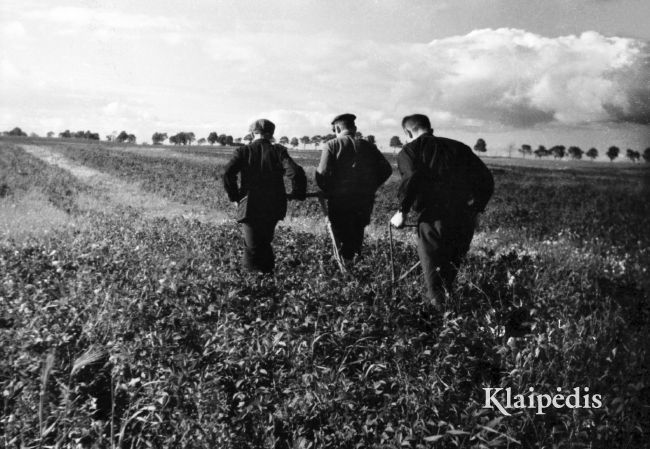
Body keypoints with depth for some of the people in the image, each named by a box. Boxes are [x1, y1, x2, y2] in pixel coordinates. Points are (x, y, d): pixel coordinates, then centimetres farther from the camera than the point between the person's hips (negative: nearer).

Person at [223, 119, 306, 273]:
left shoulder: (243, 151, 0)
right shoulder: (278, 151, -1)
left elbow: (228, 174, -15)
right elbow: (296, 172, -14)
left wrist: (234, 196, -1)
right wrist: (298, 193, 2)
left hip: (249, 207, -2)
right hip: (273, 208, 2)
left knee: (252, 246, 9)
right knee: (265, 242, 23)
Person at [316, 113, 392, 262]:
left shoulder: (331, 145, -6)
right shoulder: (368, 146, 5)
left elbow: (323, 173, -17)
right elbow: (386, 169, 2)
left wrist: (327, 191, 1)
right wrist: (370, 187, 11)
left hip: (339, 200, -3)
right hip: (365, 200, 3)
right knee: (358, 230, 22)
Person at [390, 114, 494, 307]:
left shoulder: (410, 150, 8)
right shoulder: (458, 147, 22)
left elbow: (411, 178, -13)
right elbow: (486, 179, 15)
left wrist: (402, 211, -5)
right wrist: (476, 208, 23)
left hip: (433, 215, -4)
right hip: (465, 216, 5)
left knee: (432, 266, 4)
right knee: (452, 264, 21)